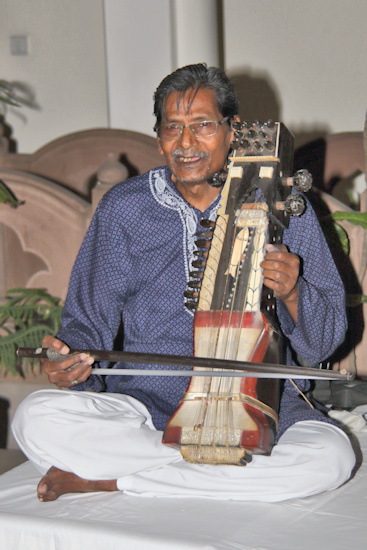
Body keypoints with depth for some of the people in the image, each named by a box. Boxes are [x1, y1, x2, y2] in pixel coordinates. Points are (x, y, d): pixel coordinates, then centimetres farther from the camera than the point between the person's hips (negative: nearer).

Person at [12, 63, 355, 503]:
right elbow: (90, 321, 9)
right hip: (146, 400, 0)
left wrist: (292, 293, -19)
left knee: (331, 456, -32)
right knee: (36, 419, -25)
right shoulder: (123, 208, 5)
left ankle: (105, 479, -21)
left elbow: (322, 343, 3)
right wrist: (75, 360, -14)